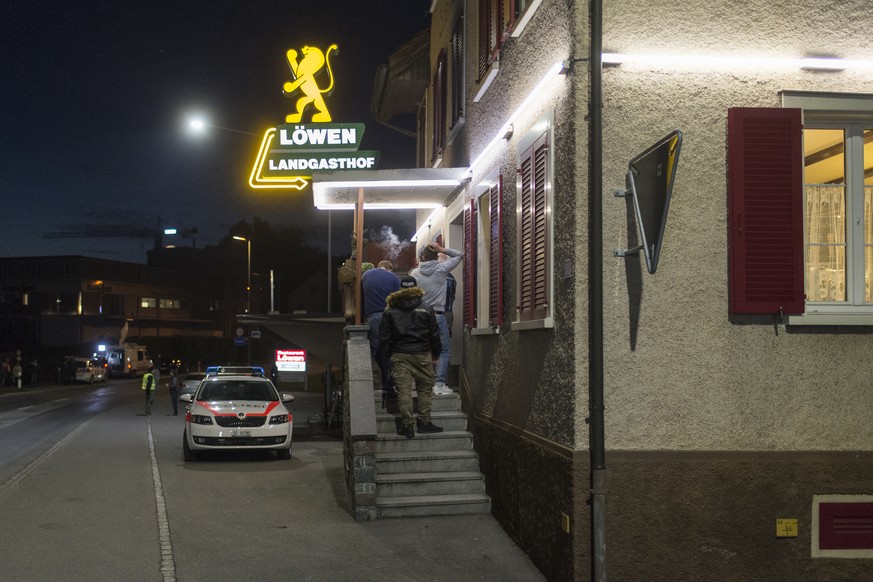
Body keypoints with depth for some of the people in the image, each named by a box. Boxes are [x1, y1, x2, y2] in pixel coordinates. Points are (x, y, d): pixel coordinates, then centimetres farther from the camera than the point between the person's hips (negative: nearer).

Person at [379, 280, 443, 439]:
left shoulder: (389, 313, 5)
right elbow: (435, 335, 7)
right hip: (422, 355, 0)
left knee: (404, 390, 1)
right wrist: (435, 354, 17)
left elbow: (384, 339, 4)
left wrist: (389, 355, 14)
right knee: (425, 388, 10)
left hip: (399, 356, 0)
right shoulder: (426, 310, 4)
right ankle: (424, 422, 9)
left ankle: (408, 425, -1)